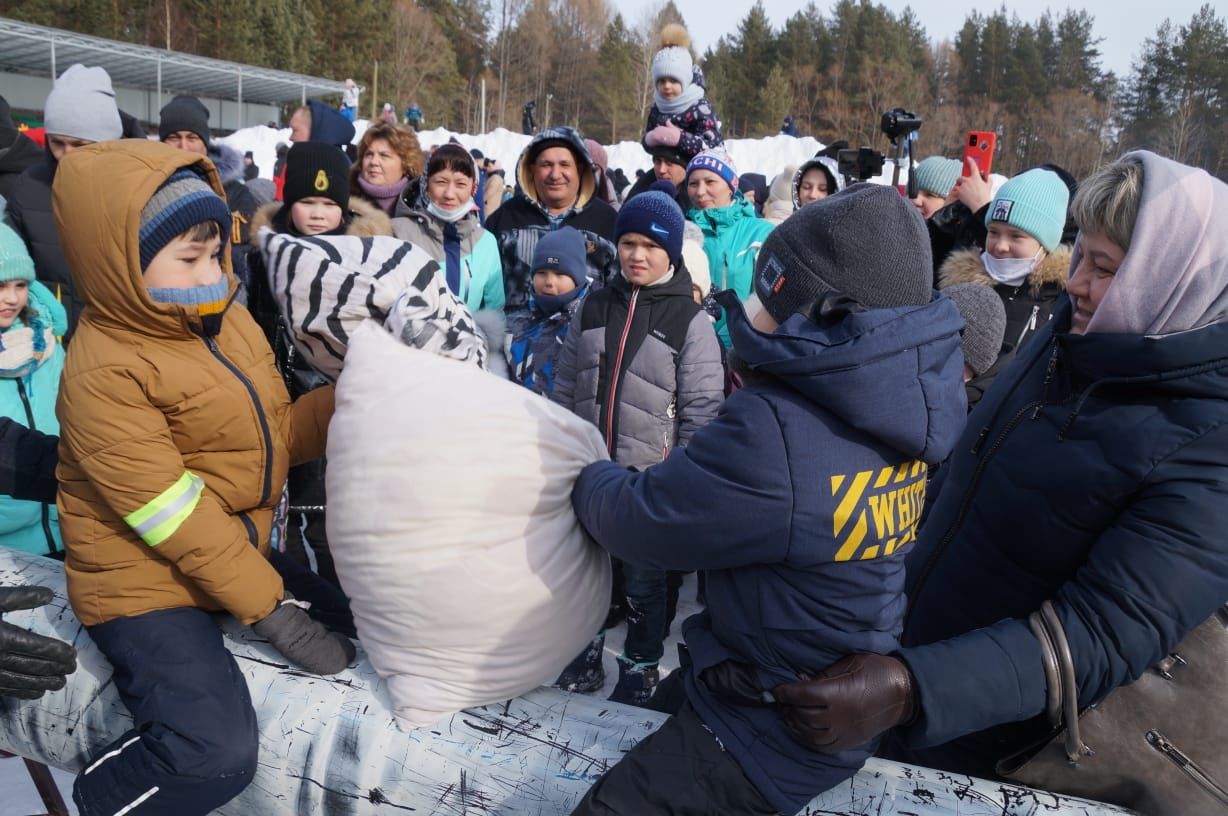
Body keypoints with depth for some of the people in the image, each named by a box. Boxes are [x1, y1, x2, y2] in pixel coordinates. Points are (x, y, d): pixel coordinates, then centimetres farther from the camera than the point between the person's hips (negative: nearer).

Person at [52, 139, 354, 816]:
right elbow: (176, 521, -22)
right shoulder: (104, 375, -19)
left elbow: (277, 436, 5)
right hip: (146, 579, -8)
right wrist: (272, 612, -21)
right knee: (216, 755, -23)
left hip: (248, 546, 9)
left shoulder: (226, 322, 5)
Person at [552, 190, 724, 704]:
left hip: (650, 476, -4)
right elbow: (564, 388, 10)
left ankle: (641, 668, 30)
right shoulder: (593, 308, 5)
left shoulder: (689, 319, -6)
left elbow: (701, 408, -8)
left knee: (644, 579, 10)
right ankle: (584, 656, 37)